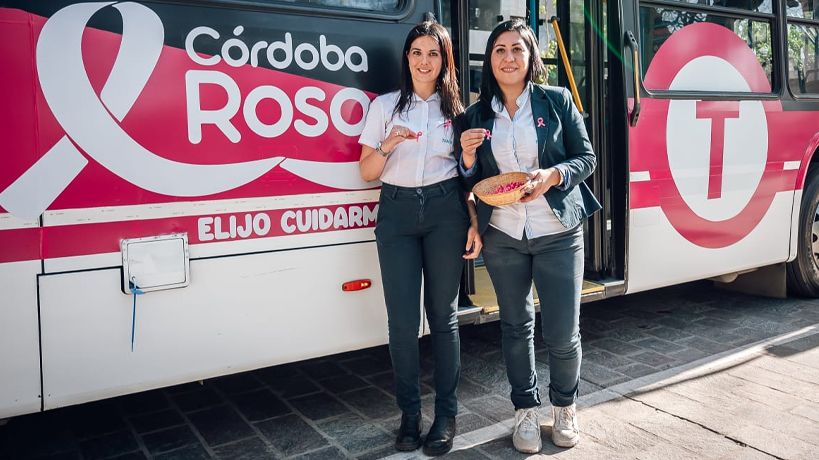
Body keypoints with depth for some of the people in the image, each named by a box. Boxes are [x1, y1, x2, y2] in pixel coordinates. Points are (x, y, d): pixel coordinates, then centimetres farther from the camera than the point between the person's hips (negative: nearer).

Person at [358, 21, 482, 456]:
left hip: (445, 211, 0)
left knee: (443, 314, 5)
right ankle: (409, 412, 15)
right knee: (402, 319, -2)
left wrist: (475, 223, 0)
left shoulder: (455, 108, 11)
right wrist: (388, 146, -13)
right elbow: (366, 172, 6)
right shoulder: (385, 106, 8)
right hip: (397, 212, 0)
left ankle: (446, 413, 17)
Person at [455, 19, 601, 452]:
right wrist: (468, 157, -11)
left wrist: (552, 176, -18)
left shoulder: (557, 100, 0)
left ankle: (564, 405, 28)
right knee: (515, 326, 12)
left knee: (563, 332, 0)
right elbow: (470, 181, 10)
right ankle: (525, 410, 30)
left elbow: (586, 157, 0)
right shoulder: (474, 116, 5)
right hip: (502, 236, 2)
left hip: (558, 233, -2)